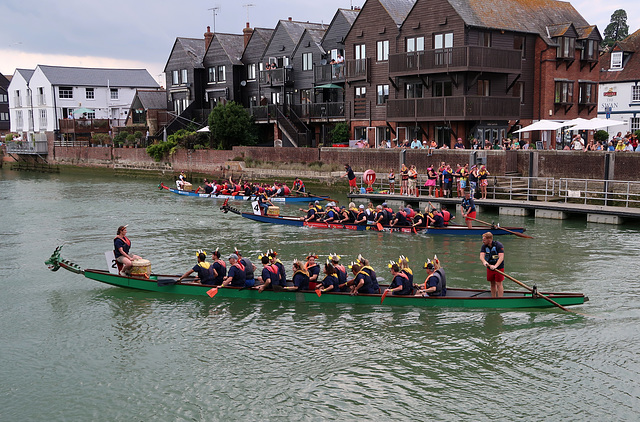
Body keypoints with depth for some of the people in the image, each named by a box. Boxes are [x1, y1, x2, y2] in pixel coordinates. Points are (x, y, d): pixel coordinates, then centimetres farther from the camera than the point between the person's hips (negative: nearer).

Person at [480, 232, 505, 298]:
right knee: (492, 284, 12)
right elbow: (481, 256, -17)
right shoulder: (484, 246, -5)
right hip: (489, 267, 5)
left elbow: (501, 257, -28)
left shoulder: (499, 245, -19)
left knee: (498, 284, -6)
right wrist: (484, 261, -42)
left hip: (499, 267, -5)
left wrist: (495, 266, -43)